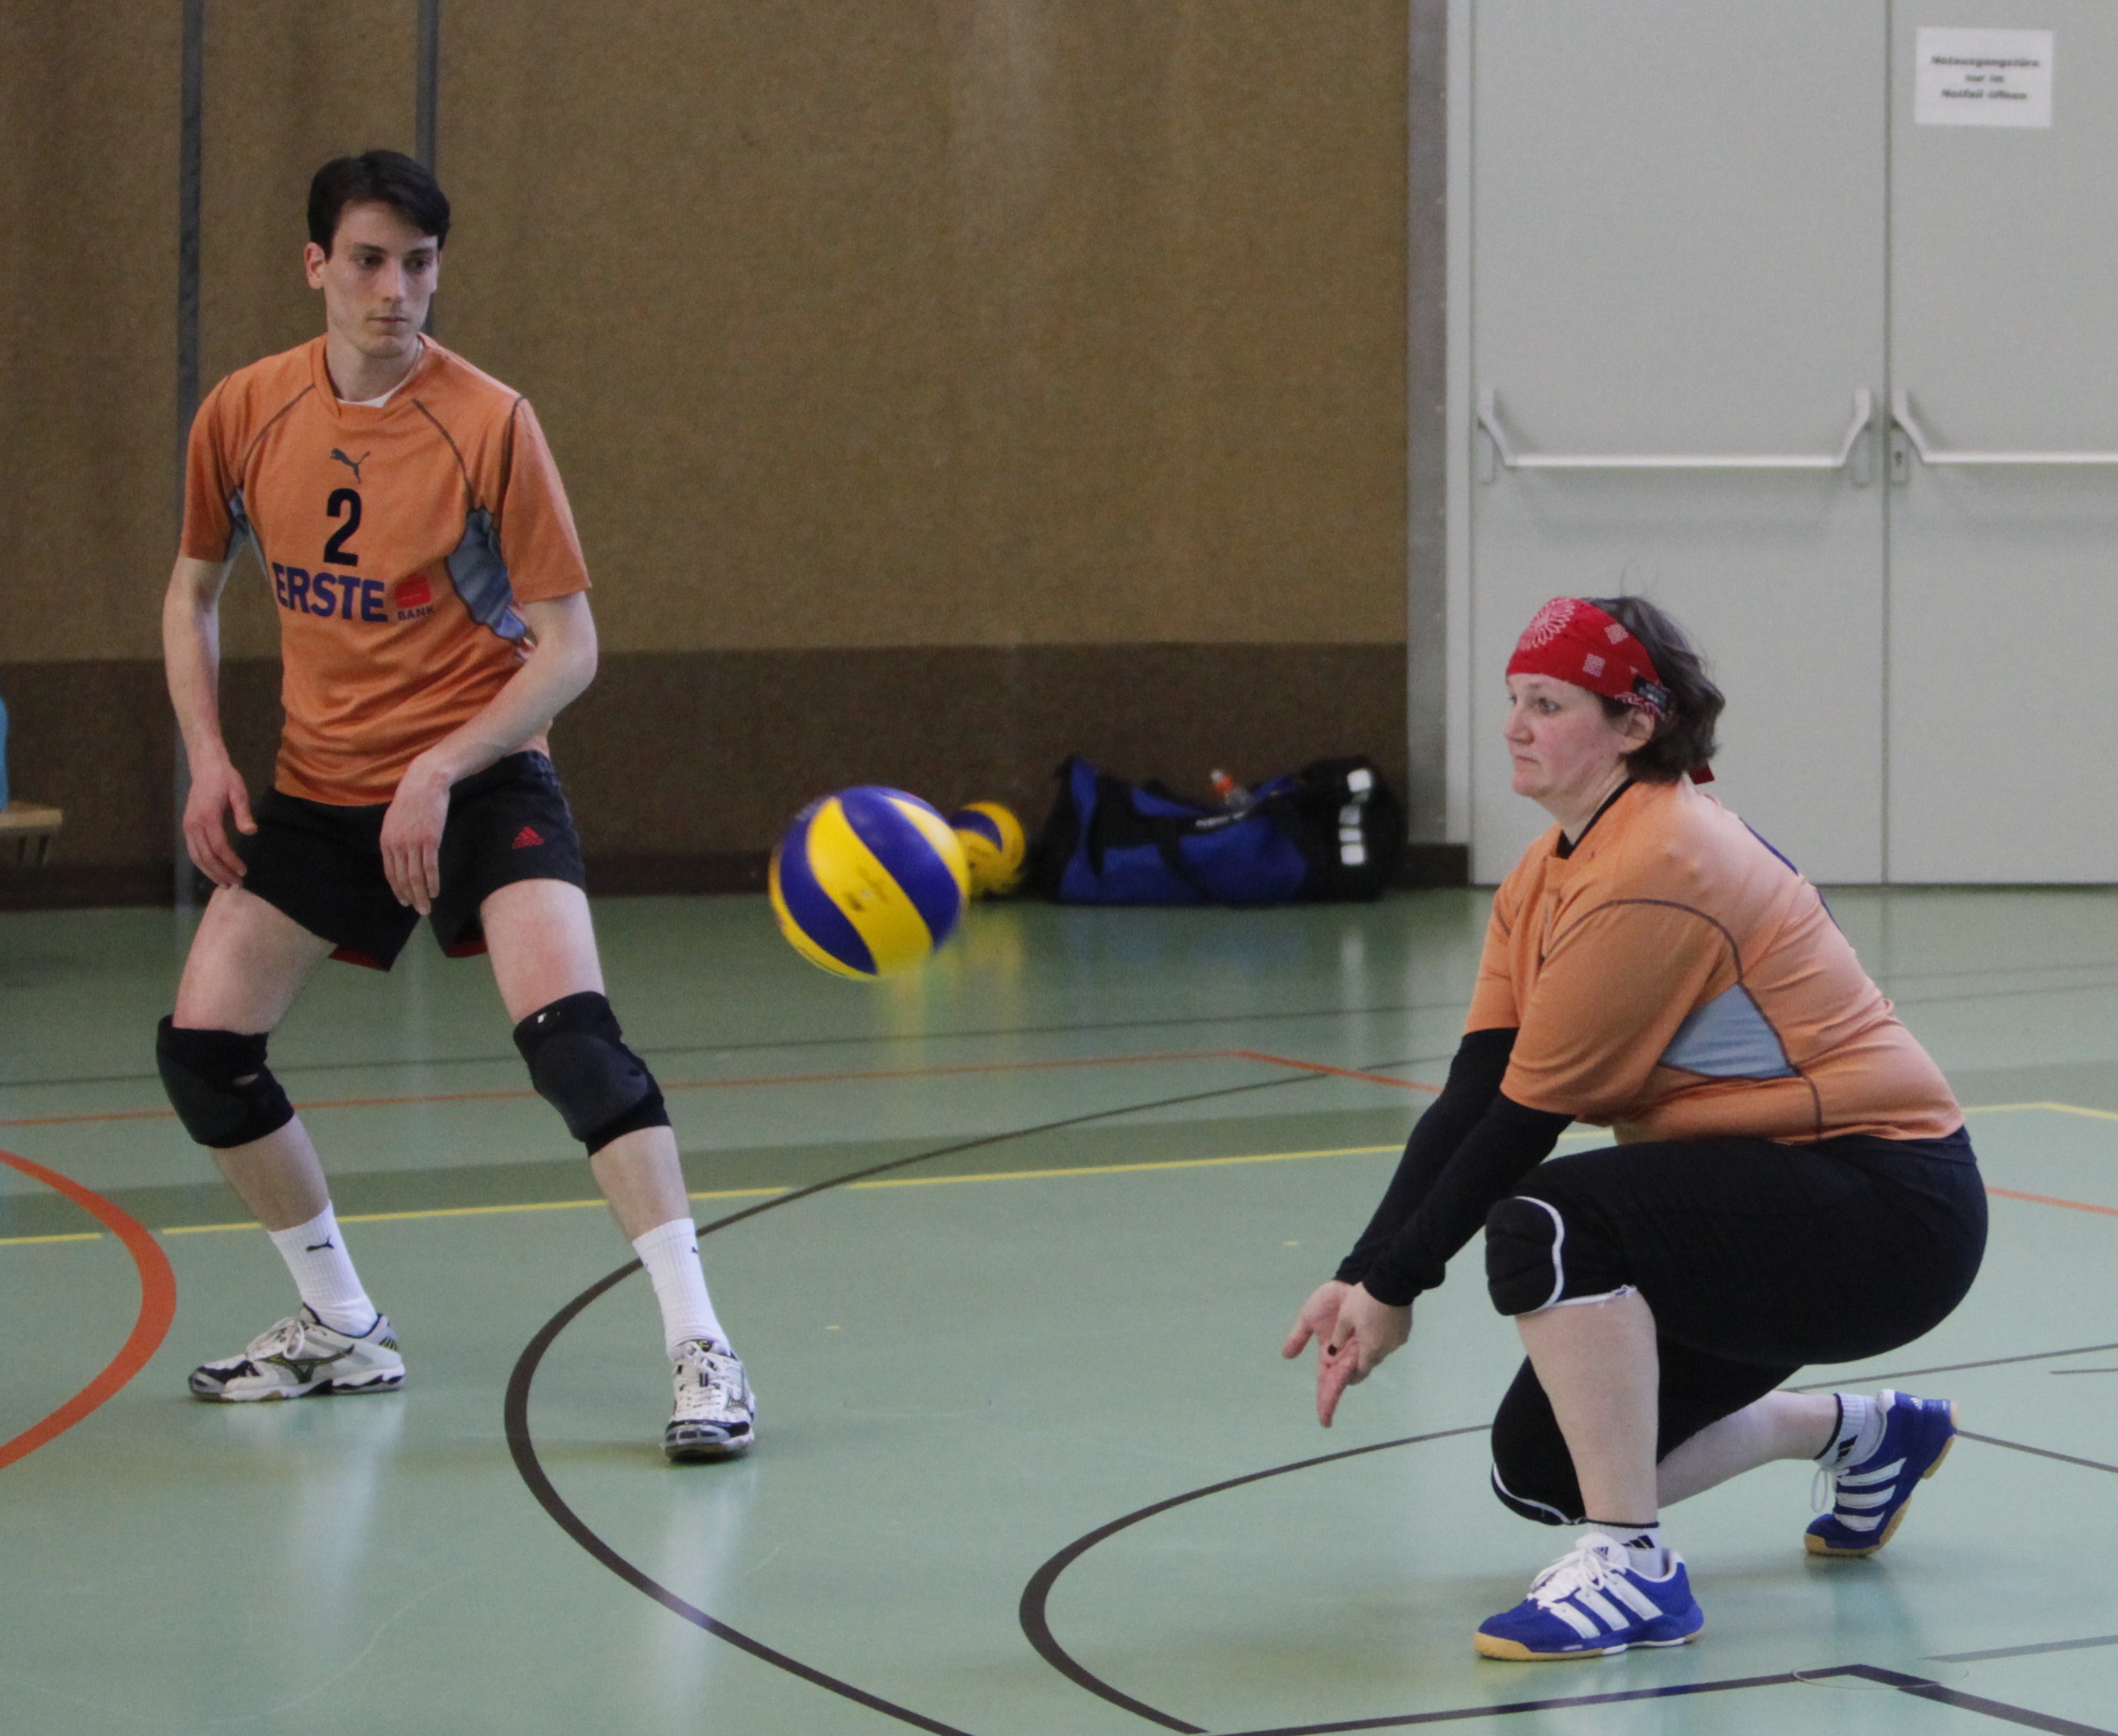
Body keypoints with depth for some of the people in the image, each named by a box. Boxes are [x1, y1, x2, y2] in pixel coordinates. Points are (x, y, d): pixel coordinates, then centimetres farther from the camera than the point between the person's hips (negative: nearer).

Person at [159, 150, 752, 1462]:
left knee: (566, 1025, -25)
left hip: (481, 776, -5)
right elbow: (194, 592, 15)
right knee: (201, 1044, -1)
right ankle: (343, 1330, 18)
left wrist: (438, 772, -22)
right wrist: (207, 757, 1)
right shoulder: (246, 415, -1)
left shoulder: (490, 423, -14)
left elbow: (568, 647, -12)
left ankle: (699, 1346, -22)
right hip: (318, 787, 5)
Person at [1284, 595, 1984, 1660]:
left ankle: (1633, 1572, -20)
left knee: (1545, 1230, -31)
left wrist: (1397, 1288, -14)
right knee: (1538, 1473, 9)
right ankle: (1859, 1435, 30)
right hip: (1764, 1205, 10)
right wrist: (1363, 1273, -8)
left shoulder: (1654, 873, -22)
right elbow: (1474, 1091, 1)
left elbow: (1528, 1117, -21)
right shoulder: (1548, 874, 8)